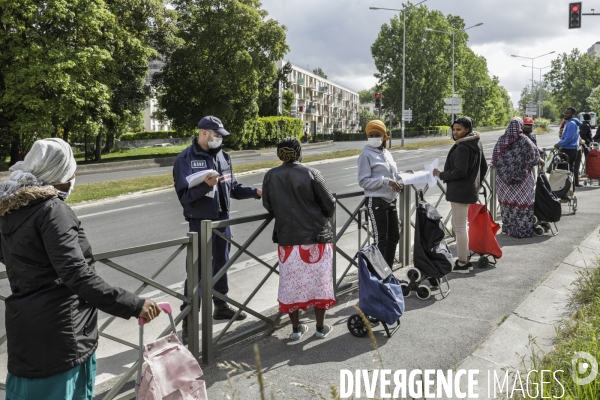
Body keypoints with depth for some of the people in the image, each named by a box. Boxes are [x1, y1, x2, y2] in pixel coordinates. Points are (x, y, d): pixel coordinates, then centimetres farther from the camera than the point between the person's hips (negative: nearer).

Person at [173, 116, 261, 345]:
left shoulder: (223, 156, 7)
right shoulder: (186, 159, -12)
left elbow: (233, 187, 12)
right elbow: (184, 196, -16)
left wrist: (255, 192, 0)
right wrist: (206, 185, -29)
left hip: (222, 219, 6)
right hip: (201, 222, -6)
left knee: (221, 263, 18)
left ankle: (221, 306, 35)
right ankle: (188, 321, 6)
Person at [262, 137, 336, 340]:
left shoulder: (270, 176, -2)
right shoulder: (311, 174, -11)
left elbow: (268, 206, 7)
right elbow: (329, 204, -7)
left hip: (287, 238, 2)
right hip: (316, 236, -2)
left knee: (291, 282, 13)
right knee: (318, 281, 10)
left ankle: (296, 328, 22)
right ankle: (321, 327, 20)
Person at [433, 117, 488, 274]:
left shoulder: (462, 147, -19)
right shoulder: (477, 144, 13)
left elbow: (460, 172, -22)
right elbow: (484, 167, 19)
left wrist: (441, 174, -10)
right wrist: (477, 182, 26)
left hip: (460, 192, -10)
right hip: (470, 190, 10)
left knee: (460, 227, -2)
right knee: (458, 226, 19)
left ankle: (462, 263, 7)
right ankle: (465, 259, 25)